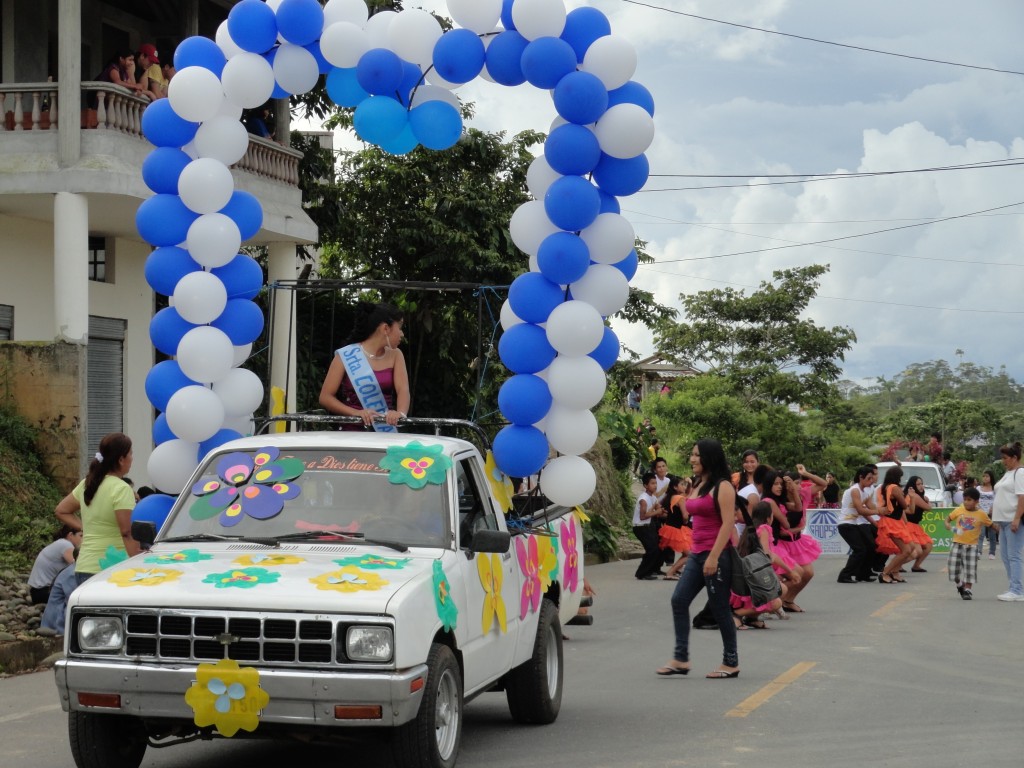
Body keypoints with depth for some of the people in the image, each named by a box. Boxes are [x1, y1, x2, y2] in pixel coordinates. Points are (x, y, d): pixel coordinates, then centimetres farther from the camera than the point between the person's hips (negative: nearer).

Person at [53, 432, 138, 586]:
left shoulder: (87, 484, 13)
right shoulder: (121, 489, -11)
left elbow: (61, 511, 24)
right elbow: (128, 532, -17)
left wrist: (84, 527, 15)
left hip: (83, 568, 8)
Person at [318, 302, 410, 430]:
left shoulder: (395, 355, 10)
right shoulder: (346, 356, -1)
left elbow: (403, 390, -3)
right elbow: (325, 397, -2)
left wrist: (400, 413, -25)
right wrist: (356, 413, -18)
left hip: (387, 431, 4)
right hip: (353, 432, -4)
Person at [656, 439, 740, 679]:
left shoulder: (722, 487, -11)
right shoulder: (697, 486, 14)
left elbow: (728, 523, -17)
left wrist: (714, 556, -22)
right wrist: (693, 551, 18)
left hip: (717, 555, -9)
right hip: (697, 554, 9)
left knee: (719, 607, -1)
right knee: (679, 600, 1)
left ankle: (731, 662, 10)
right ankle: (680, 659, 4)